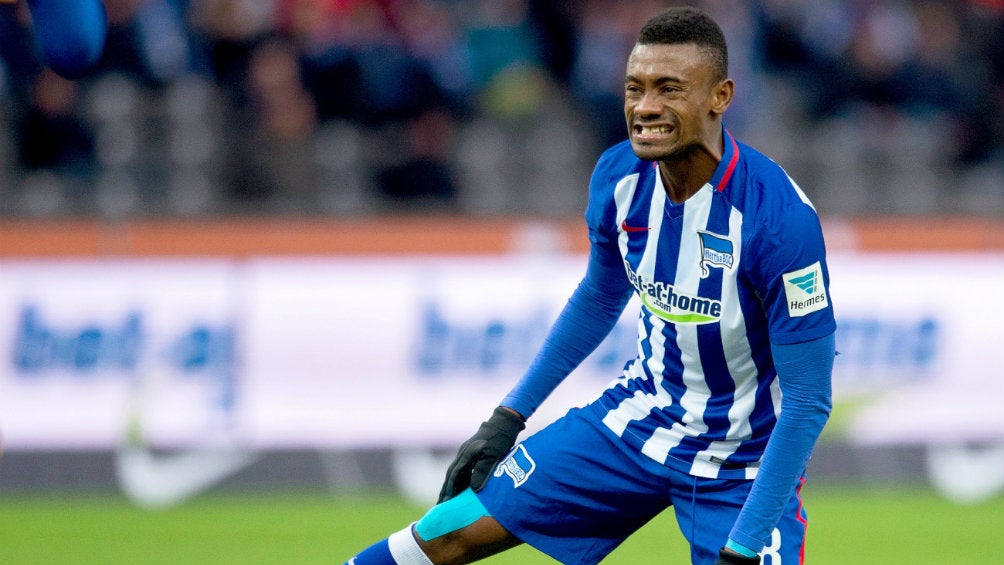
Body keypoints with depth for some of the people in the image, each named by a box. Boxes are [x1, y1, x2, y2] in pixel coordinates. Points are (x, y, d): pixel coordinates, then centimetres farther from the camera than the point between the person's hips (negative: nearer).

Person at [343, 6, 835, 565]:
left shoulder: (781, 217, -28)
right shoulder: (619, 177, -10)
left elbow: (808, 400, -24)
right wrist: (508, 418, 15)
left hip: (745, 466, -5)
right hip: (640, 414, 5)